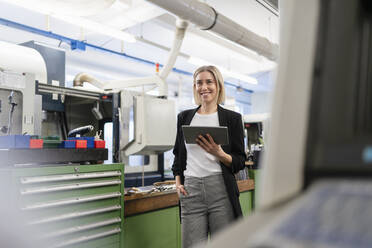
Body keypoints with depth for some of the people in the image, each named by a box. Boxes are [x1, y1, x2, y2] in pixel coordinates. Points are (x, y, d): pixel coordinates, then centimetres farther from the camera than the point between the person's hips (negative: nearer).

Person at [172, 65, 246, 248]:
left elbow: (240, 162, 4)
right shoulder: (184, 117, 14)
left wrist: (219, 154, -14)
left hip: (221, 189, -2)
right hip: (191, 190, 2)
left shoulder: (232, 118, 6)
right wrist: (178, 182, 5)